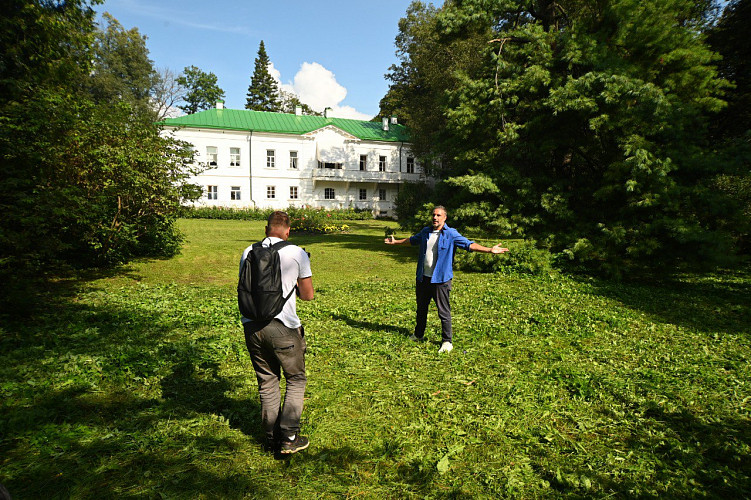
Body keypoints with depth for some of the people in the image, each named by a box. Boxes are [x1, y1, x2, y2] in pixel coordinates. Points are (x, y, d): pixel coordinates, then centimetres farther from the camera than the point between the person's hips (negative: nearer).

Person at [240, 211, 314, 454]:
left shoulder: (249, 252, 7)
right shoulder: (297, 253, -4)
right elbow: (308, 295, 3)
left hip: (251, 325, 4)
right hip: (283, 326, -4)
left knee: (267, 382, 17)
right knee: (296, 380, 14)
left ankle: (271, 437, 26)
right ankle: (289, 437, 12)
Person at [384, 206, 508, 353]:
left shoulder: (451, 234, -6)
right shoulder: (425, 231, 11)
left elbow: (469, 244, -13)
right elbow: (412, 240, 29)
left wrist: (489, 249, -24)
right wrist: (396, 242, 40)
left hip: (440, 280, -5)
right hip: (423, 278, 6)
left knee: (444, 312, -2)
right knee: (421, 308, 19)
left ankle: (447, 341, 10)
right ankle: (418, 335, 37)